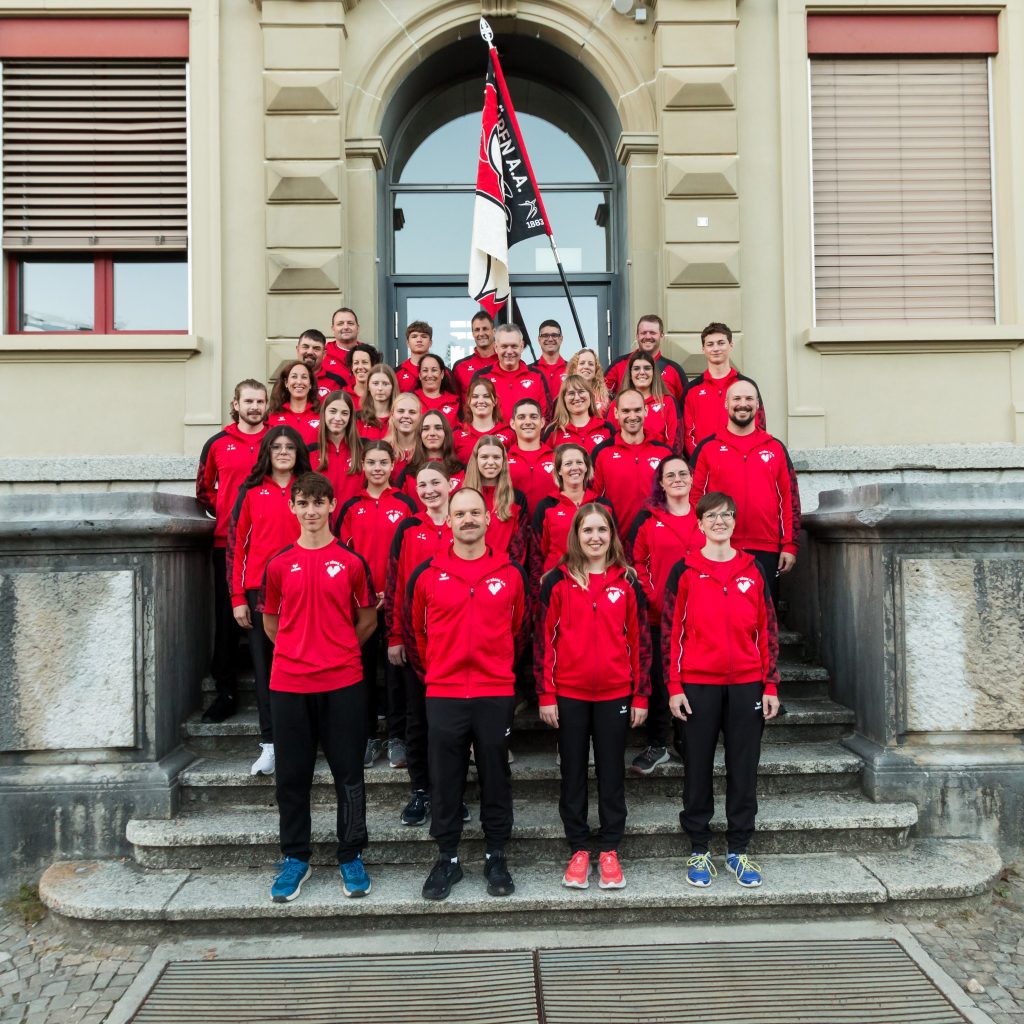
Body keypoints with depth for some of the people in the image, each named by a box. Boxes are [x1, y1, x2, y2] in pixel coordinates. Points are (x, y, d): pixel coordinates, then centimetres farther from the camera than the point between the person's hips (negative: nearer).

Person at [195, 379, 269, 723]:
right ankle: (226, 692, 14)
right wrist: (223, 511, 5)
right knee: (227, 619, 5)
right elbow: (204, 489, 18)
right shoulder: (218, 443, 8)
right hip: (228, 543, 1)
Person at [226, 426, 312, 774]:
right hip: (259, 589, 0)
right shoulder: (251, 491, 6)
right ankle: (270, 743, 11)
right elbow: (236, 543, 4)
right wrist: (238, 597, -2)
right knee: (264, 663, 4)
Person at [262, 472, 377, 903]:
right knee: (292, 775, 10)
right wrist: (301, 651, 11)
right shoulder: (278, 564, 6)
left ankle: (351, 857, 19)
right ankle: (295, 858, 25)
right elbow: (271, 623, 15)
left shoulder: (351, 561, 2)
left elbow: (367, 619, 10)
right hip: (289, 685, 2)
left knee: (348, 772, 5)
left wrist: (336, 650, 9)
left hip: (343, 684, -1)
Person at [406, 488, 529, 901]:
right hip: (443, 695, 0)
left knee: (495, 777, 9)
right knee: (444, 780, 7)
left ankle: (496, 857, 25)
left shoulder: (511, 573, 3)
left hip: (496, 693, 0)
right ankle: (447, 858, 23)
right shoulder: (426, 574, 1)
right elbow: (414, 630, 12)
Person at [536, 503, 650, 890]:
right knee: (573, 772, 9)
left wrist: (641, 696, 2)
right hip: (569, 694, 0)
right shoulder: (558, 581, -1)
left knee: (611, 772, 9)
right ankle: (578, 851, 22)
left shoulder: (627, 582, 3)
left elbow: (640, 640, 4)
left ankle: (609, 851, 22)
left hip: (614, 694, 1)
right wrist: (546, 695, -5)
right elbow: (545, 638, -1)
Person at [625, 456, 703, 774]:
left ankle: (687, 738, 25)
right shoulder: (648, 518, 2)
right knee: (658, 678, 3)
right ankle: (657, 745, 15)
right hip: (658, 614, -2)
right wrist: (650, 598, -10)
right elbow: (635, 561, 0)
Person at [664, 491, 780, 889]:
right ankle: (699, 850, 20)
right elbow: (671, 631, -1)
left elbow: (767, 630, 8)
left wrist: (771, 685, 3)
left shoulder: (753, 570, 7)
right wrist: (674, 686, -6)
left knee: (744, 769, 8)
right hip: (698, 684, -2)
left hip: (746, 684, 2)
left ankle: (739, 850, 22)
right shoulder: (685, 571, 0)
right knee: (698, 768, 6)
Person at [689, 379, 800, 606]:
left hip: (766, 550, 1)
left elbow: (789, 498, 8)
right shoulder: (707, 447, 5)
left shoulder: (775, 448, 10)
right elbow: (695, 496, 3)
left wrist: (790, 545, 1)